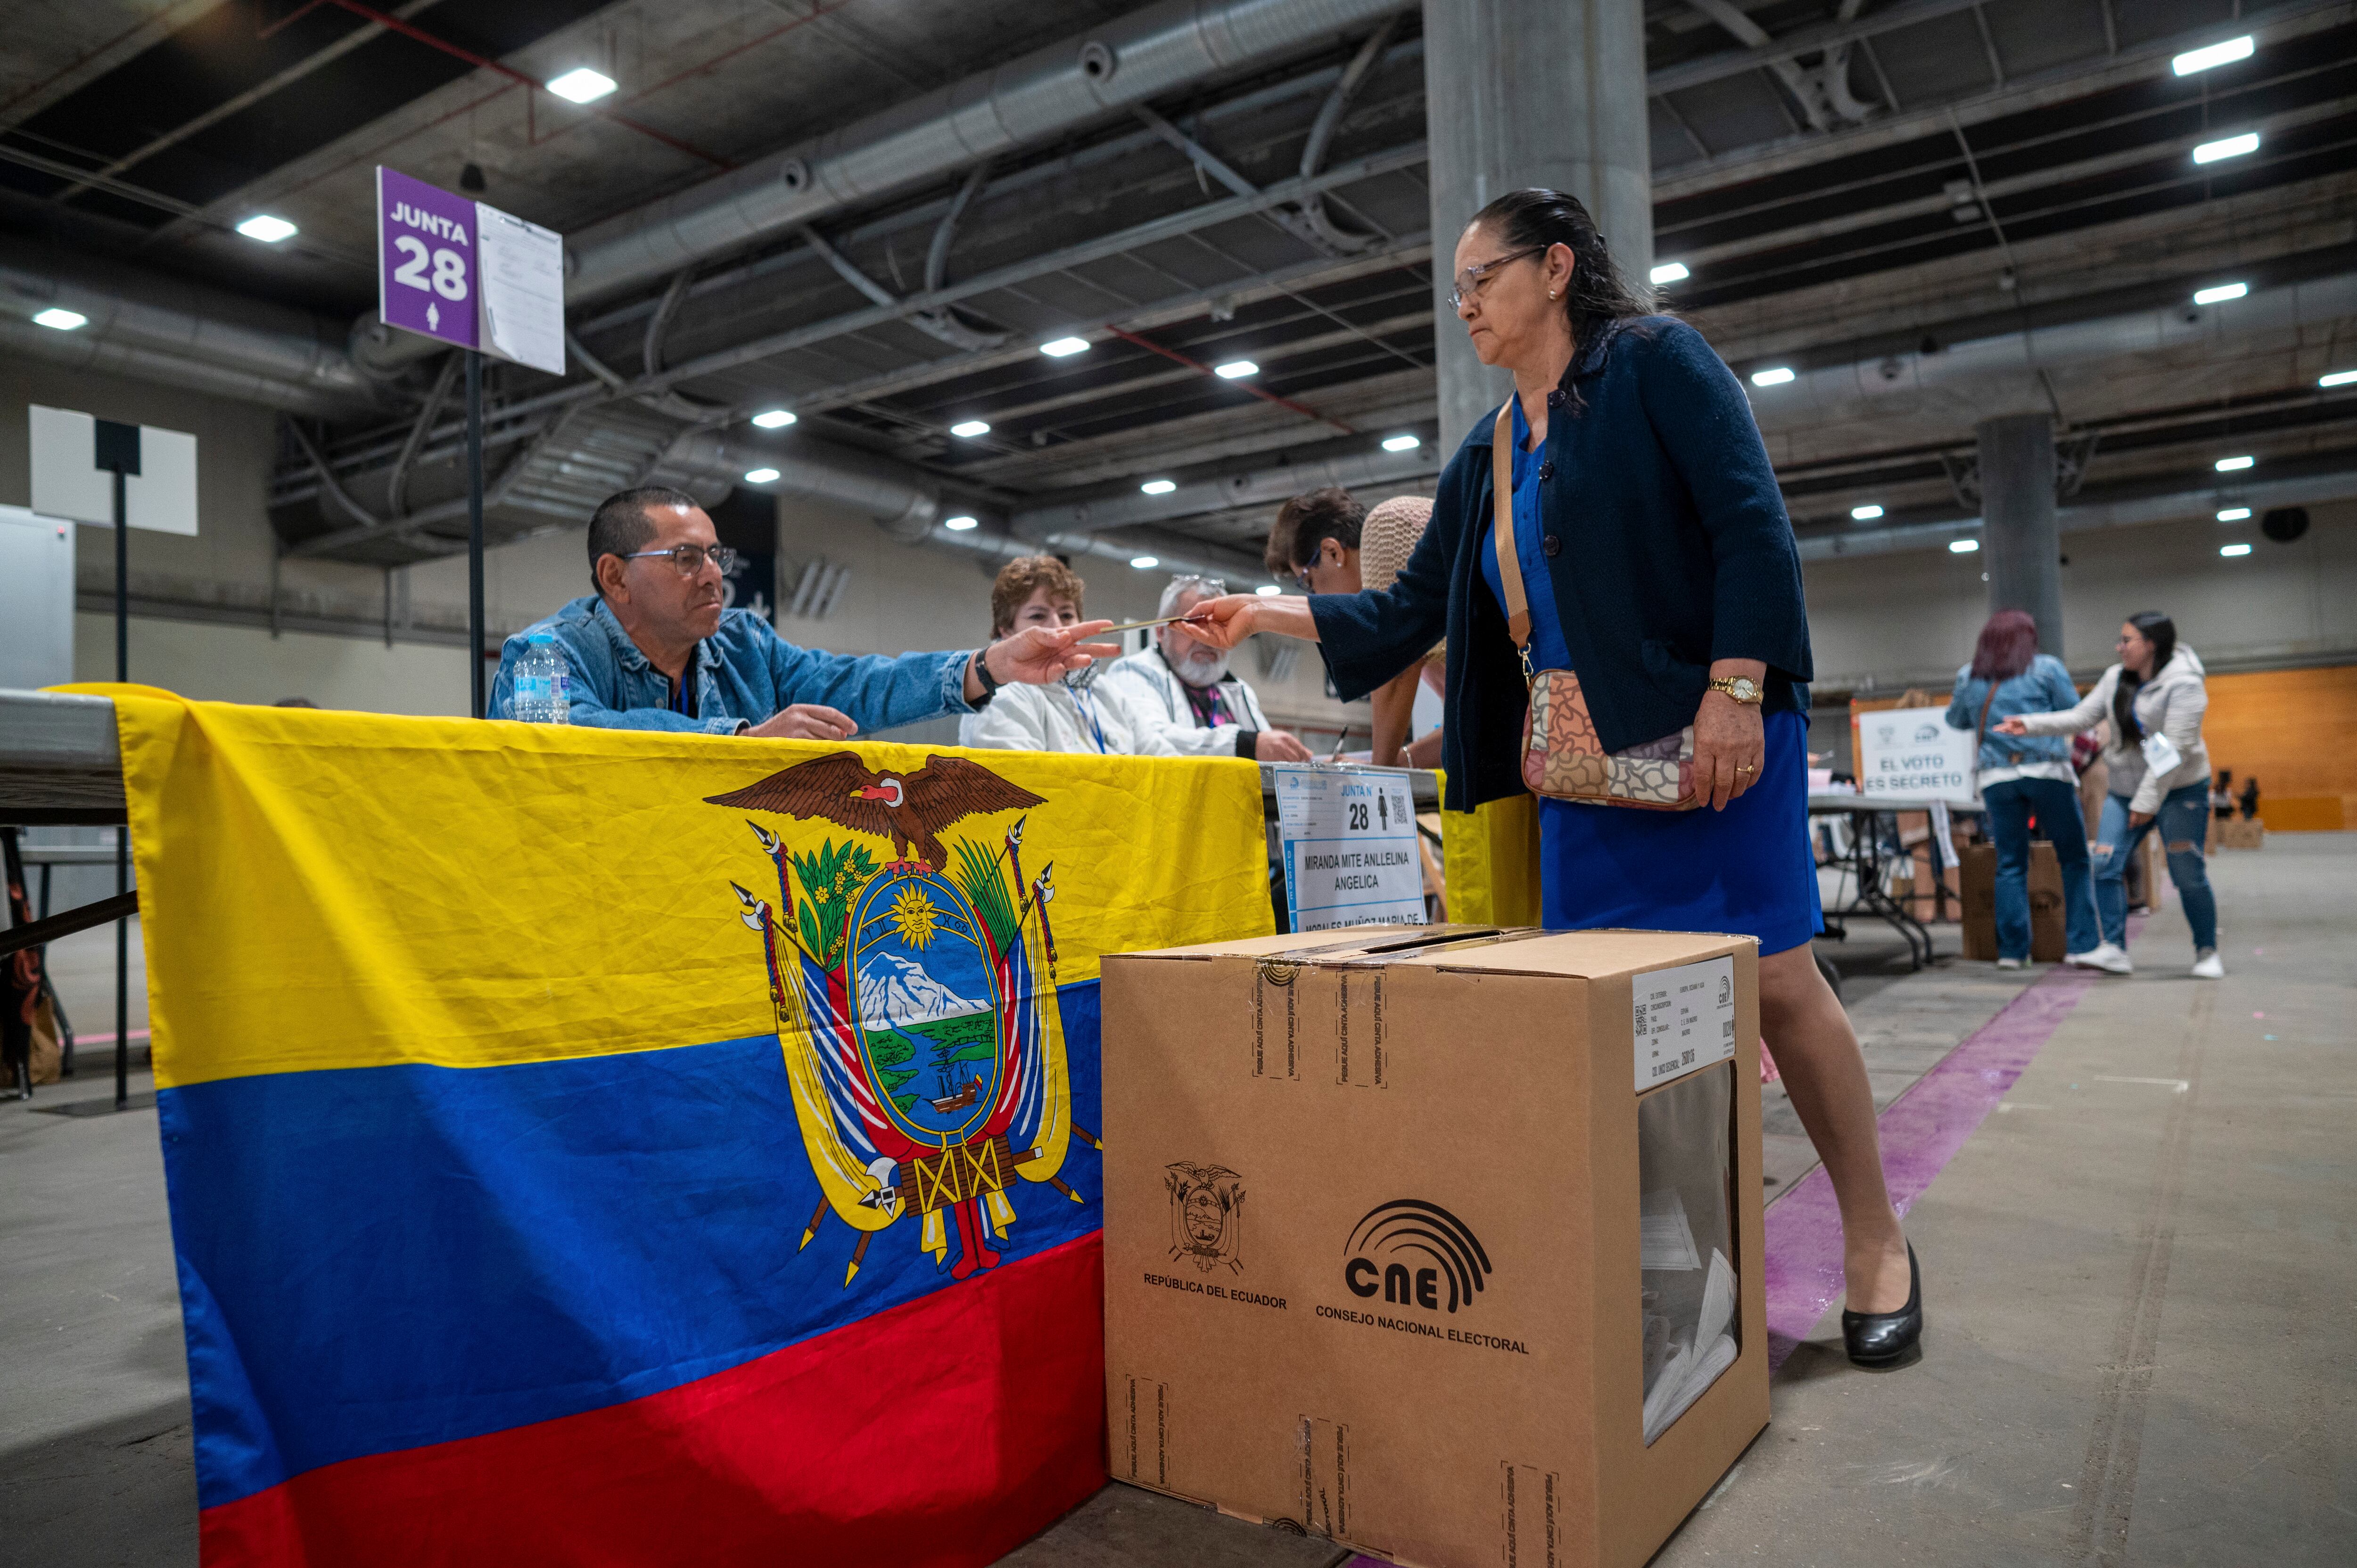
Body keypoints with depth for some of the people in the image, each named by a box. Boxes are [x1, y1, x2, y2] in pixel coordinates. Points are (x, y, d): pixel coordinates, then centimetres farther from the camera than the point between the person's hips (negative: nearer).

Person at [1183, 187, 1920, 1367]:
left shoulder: (1655, 360, 0)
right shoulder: (1486, 460, 17)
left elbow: (1752, 525, -10)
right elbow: (1410, 614, 16)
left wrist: (1736, 690, -19)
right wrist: (1269, 614, 8)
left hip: (1716, 731, -6)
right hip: (1580, 757, 6)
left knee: (1775, 976, -3)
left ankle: (1875, 1242, 16)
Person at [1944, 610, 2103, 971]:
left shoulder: (1968, 677, 9)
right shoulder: (2047, 668, 1)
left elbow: (1955, 721, 22)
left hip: (1996, 777, 3)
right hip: (2047, 772, -3)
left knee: (2010, 864, 6)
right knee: (2075, 859, 5)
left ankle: (2012, 950, 5)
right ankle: (2083, 945, 0)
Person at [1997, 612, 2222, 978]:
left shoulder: (2184, 685, -16)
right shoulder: (2115, 678, 4)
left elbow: (2175, 748, -20)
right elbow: (2081, 717, 4)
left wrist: (2149, 800, -22)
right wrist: (2031, 724, -8)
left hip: (2179, 790, -6)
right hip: (2125, 790, 6)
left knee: (2189, 876, -2)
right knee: (2105, 867, -6)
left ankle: (2207, 953, 17)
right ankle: (2115, 951, -1)